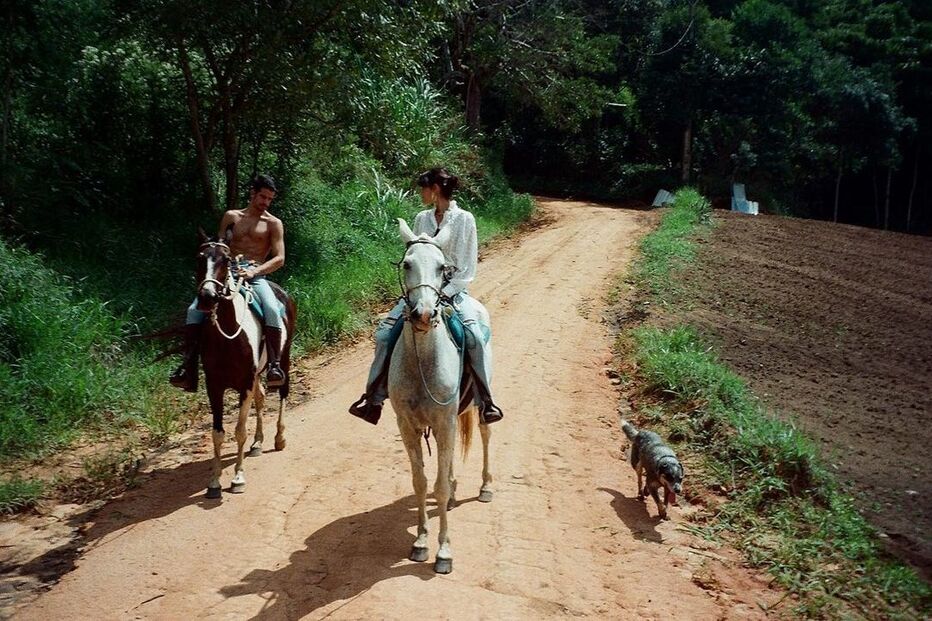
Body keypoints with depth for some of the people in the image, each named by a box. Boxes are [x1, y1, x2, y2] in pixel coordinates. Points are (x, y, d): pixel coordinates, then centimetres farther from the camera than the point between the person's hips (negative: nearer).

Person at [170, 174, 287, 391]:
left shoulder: (273, 223, 9)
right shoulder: (231, 217, 17)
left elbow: (279, 258, 0)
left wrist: (255, 271, -16)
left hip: (256, 277, -3)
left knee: (272, 311, -33)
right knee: (195, 309, -19)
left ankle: (274, 365, -31)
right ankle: (188, 367, -19)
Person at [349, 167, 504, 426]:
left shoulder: (464, 219, -5)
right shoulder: (422, 219, 8)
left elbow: (468, 269, -6)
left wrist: (444, 292, -15)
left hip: (453, 290, -4)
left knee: (477, 337, -28)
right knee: (384, 332, -11)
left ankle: (486, 400, -15)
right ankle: (374, 397, 0)